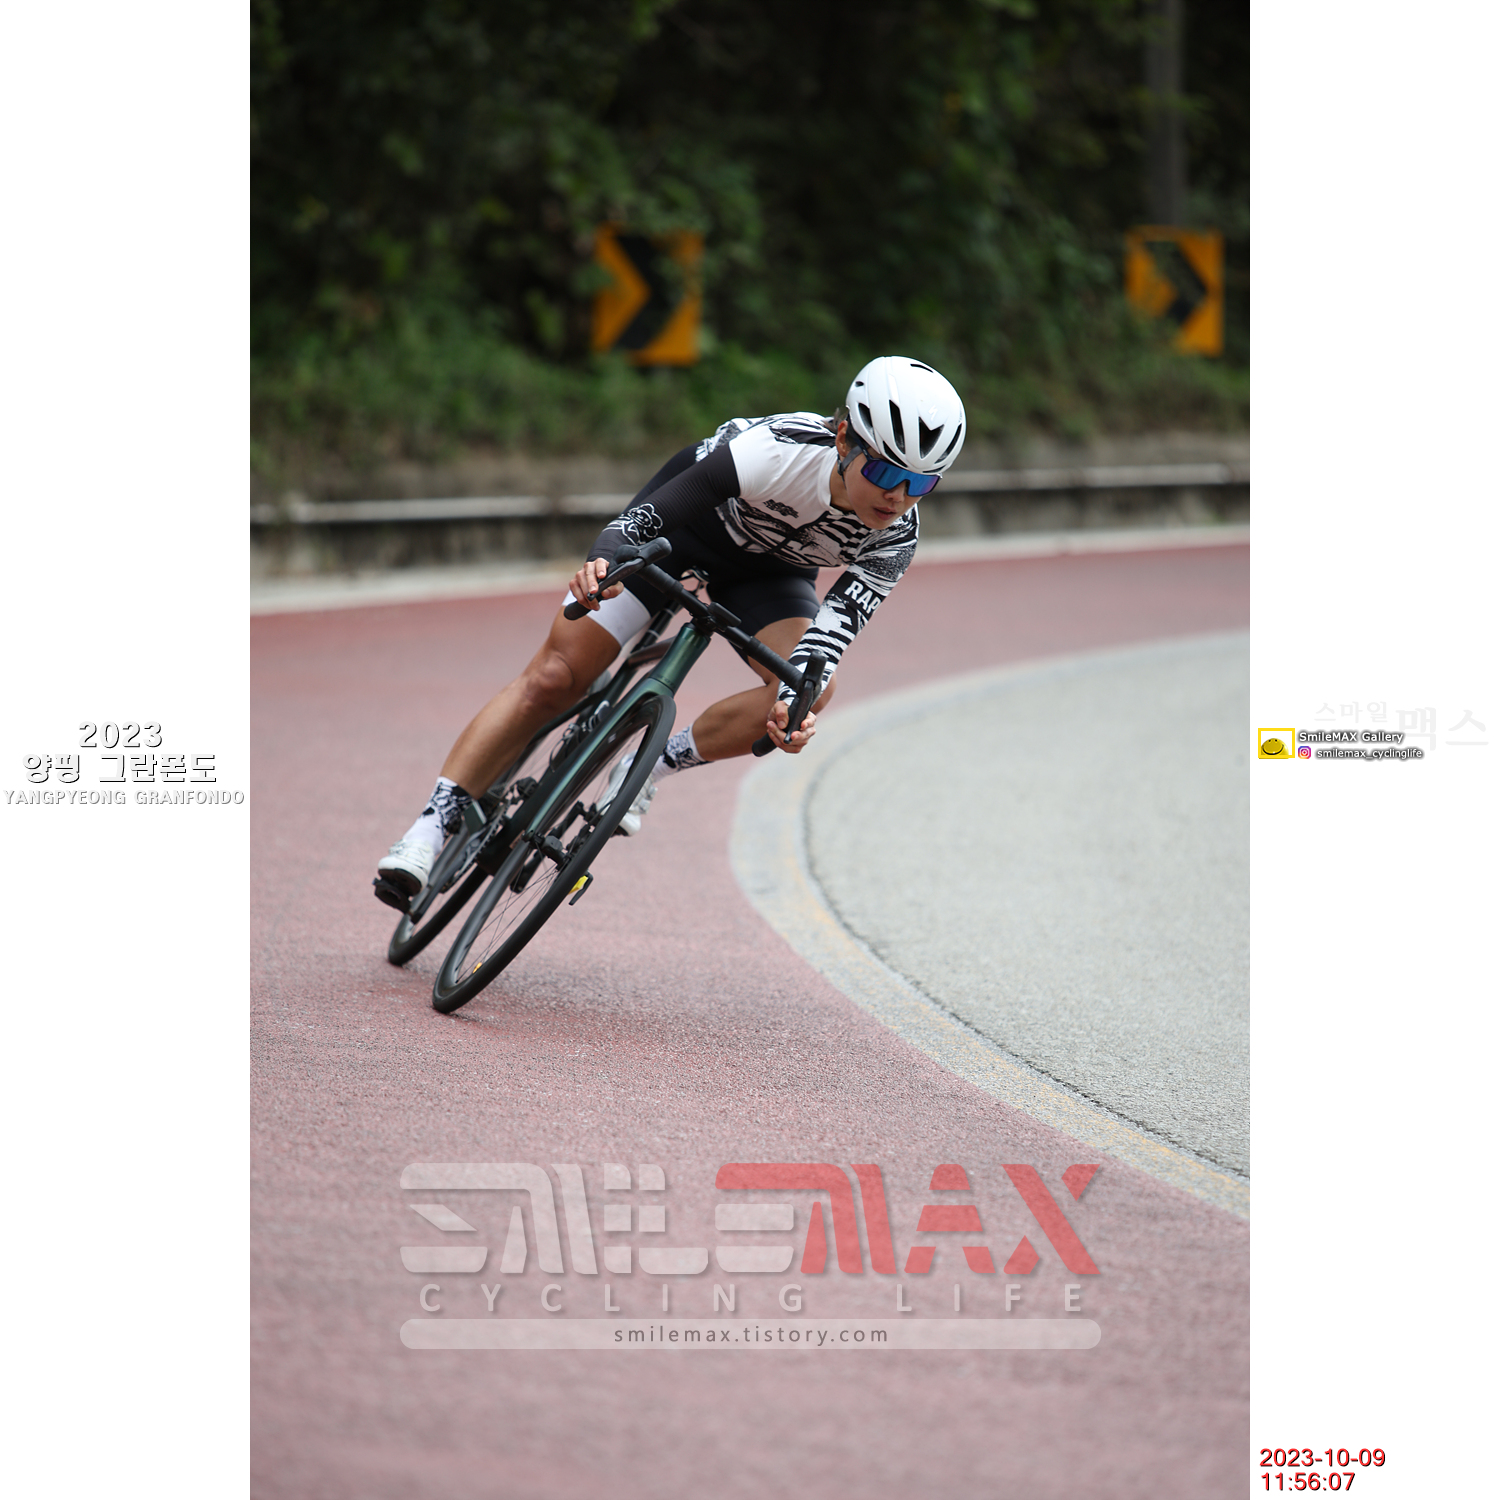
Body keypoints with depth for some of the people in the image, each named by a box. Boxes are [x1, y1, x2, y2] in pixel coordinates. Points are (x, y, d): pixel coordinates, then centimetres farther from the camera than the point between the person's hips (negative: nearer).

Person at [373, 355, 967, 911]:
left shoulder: (895, 540, -28)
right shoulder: (775, 453, -39)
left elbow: (834, 628, -35)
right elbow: (649, 514, -36)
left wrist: (794, 700, -54)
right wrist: (603, 563, -54)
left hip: (768, 568, 3)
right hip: (685, 522, -3)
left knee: (812, 691, -26)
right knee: (554, 676, -12)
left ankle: (653, 766, -7)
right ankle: (434, 824, -4)